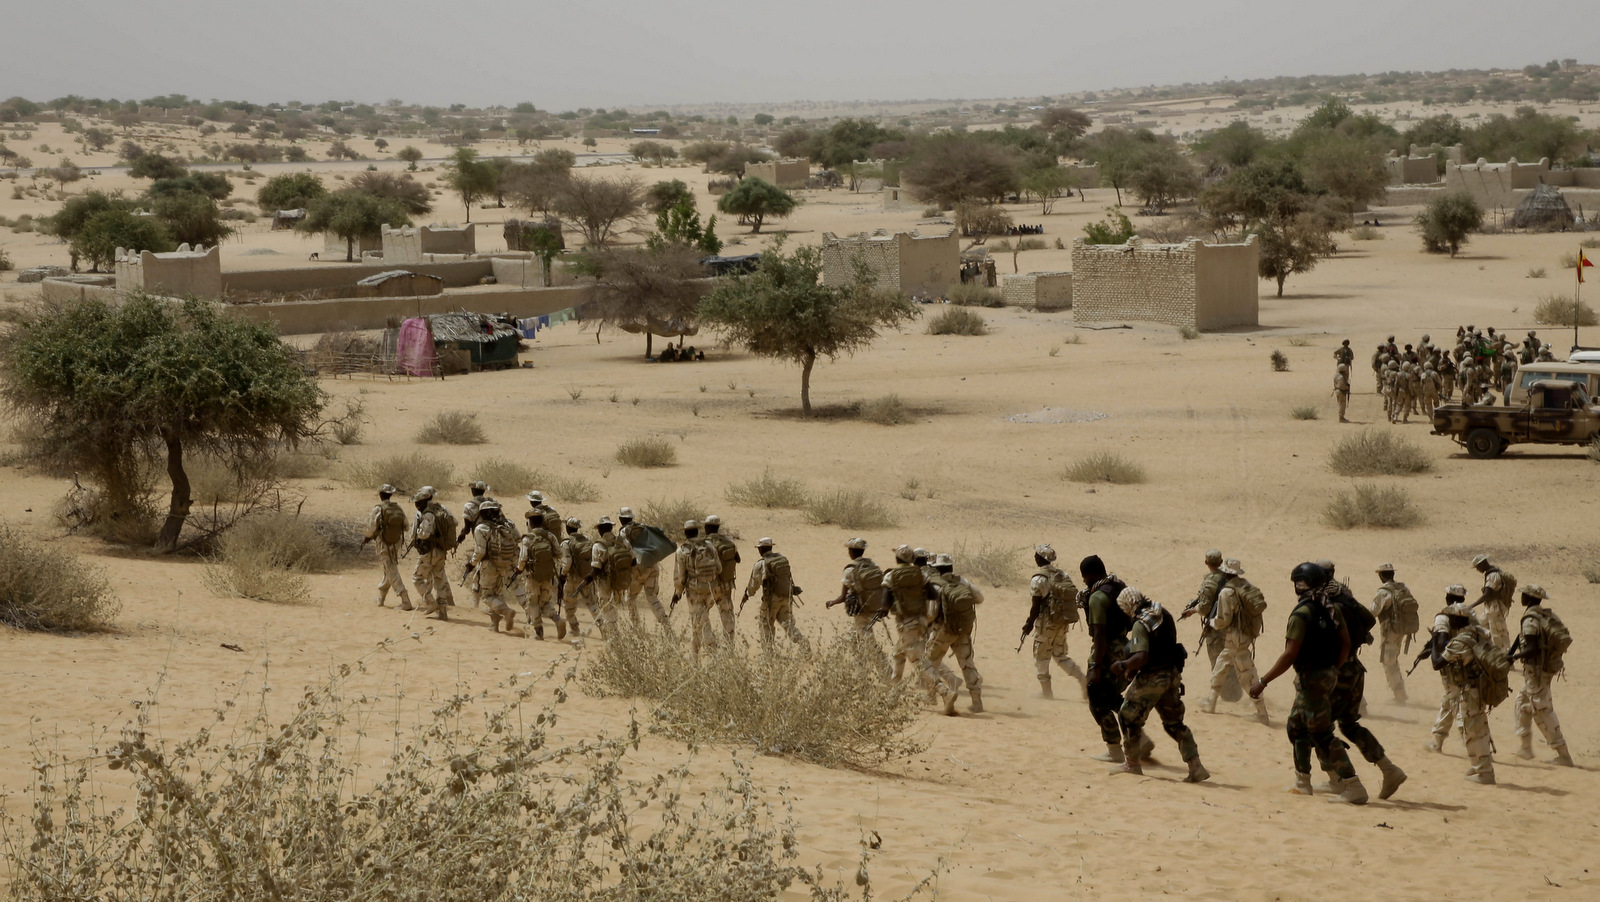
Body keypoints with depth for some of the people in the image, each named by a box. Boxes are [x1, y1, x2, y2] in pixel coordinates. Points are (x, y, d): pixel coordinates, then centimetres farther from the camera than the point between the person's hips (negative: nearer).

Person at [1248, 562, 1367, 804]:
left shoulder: (1301, 614, -18)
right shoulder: (1331, 610, 6)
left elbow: (1290, 655, -20)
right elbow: (1345, 644, 10)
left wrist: (1263, 681, -15)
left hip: (1311, 678, -9)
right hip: (1328, 674, 9)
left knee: (1322, 734, -6)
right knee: (1297, 727, 21)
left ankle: (1353, 787, -11)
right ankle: (1302, 782, 28)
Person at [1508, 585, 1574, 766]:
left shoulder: (1530, 620, -18)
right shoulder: (1549, 616, 7)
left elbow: (1532, 649, -26)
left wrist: (1512, 657, -16)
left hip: (1536, 668, -9)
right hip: (1550, 665, 9)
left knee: (1542, 711, -5)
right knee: (1523, 700, 23)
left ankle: (1563, 755, -6)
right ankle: (1525, 747, 28)